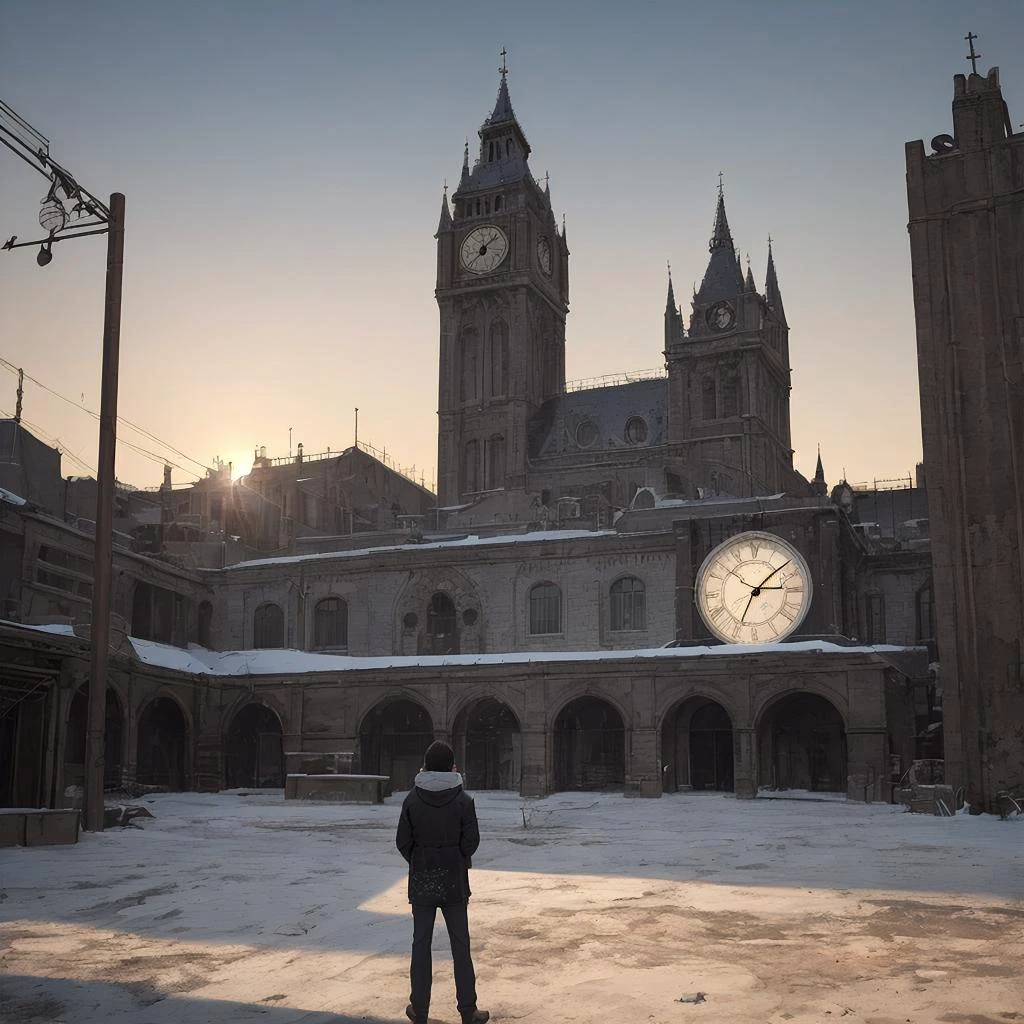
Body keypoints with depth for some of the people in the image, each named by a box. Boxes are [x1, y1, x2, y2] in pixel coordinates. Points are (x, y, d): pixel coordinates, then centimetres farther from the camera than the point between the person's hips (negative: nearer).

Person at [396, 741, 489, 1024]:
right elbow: (471, 841, -9)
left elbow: (403, 841, -5)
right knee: (460, 945, 8)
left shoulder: (412, 799, -7)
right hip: (454, 881, -1)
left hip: (421, 882, 1)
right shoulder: (463, 800, -10)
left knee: (421, 944, 10)